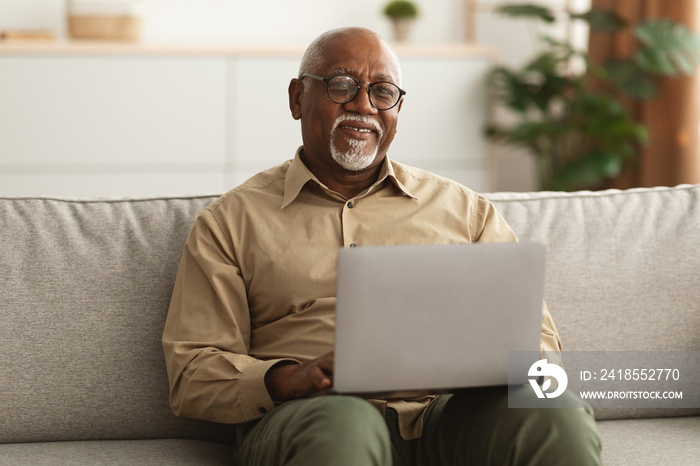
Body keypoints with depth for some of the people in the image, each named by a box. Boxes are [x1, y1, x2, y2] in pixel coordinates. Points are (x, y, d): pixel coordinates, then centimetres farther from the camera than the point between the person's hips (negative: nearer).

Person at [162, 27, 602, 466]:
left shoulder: (466, 210, 24)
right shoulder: (232, 221, 17)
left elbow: (536, 338, 19)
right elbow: (190, 374, 8)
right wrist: (290, 379, -13)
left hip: (449, 415, 1)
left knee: (557, 415, -31)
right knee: (341, 422, -39)